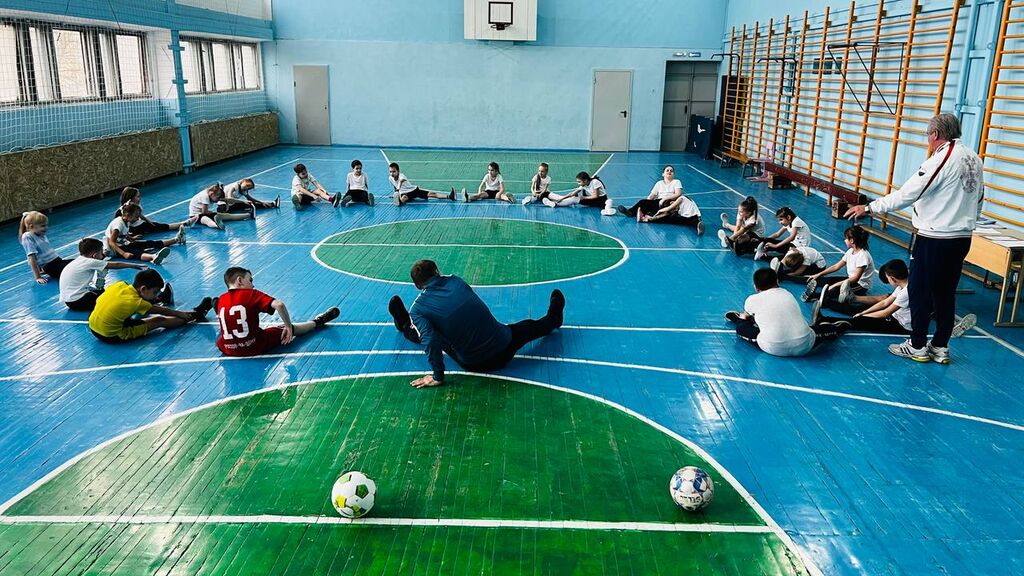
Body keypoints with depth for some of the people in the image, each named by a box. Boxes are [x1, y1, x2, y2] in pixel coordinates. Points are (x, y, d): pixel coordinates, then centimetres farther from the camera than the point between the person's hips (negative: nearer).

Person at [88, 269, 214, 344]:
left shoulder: (119, 285, -7)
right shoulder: (136, 302, -20)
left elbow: (98, 301, 11)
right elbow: (160, 310, -6)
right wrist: (181, 314, 7)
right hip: (112, 336, -7)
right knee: (159, 321, 0)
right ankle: (196, 315, 12)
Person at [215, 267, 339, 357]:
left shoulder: (220, 299, 1)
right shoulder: (251, 294, -12)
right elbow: (279, 305, -23)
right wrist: (288, 326, -13)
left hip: (228, 350, 3)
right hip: (255, 348, -3)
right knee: (285, 329, 18)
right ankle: (317, 322, 36)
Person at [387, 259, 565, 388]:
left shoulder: (417, 309, -11)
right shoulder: (455, 281, -1)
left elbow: (430, 341, -23)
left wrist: (437, 377, -13)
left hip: (472, 364, -2)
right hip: (503, 352, 2)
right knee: (527, 327, 34)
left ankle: (406, 327, 50)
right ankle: (552, 320, 63)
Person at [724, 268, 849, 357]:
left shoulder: (753, 299, 4)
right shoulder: (787, 294, 15)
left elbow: (746, 315, 31)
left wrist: (744, 316, 56)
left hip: (774, 349, -2)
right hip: (804, 346, 3)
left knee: (741, 327, 17)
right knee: (820, 330, 30)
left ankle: (737, 318, 47)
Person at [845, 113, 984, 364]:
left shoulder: (941, 159, -16)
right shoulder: (974, 158, 9)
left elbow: (906, 194, -19)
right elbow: (978, 199, 16)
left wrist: (870, 207, -13)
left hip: (934, 239, -8)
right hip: (963, 237, 8)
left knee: (920, 292, 4)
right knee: (946, 293, 14)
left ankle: (917, 347, 12)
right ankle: (940, 348, 21)